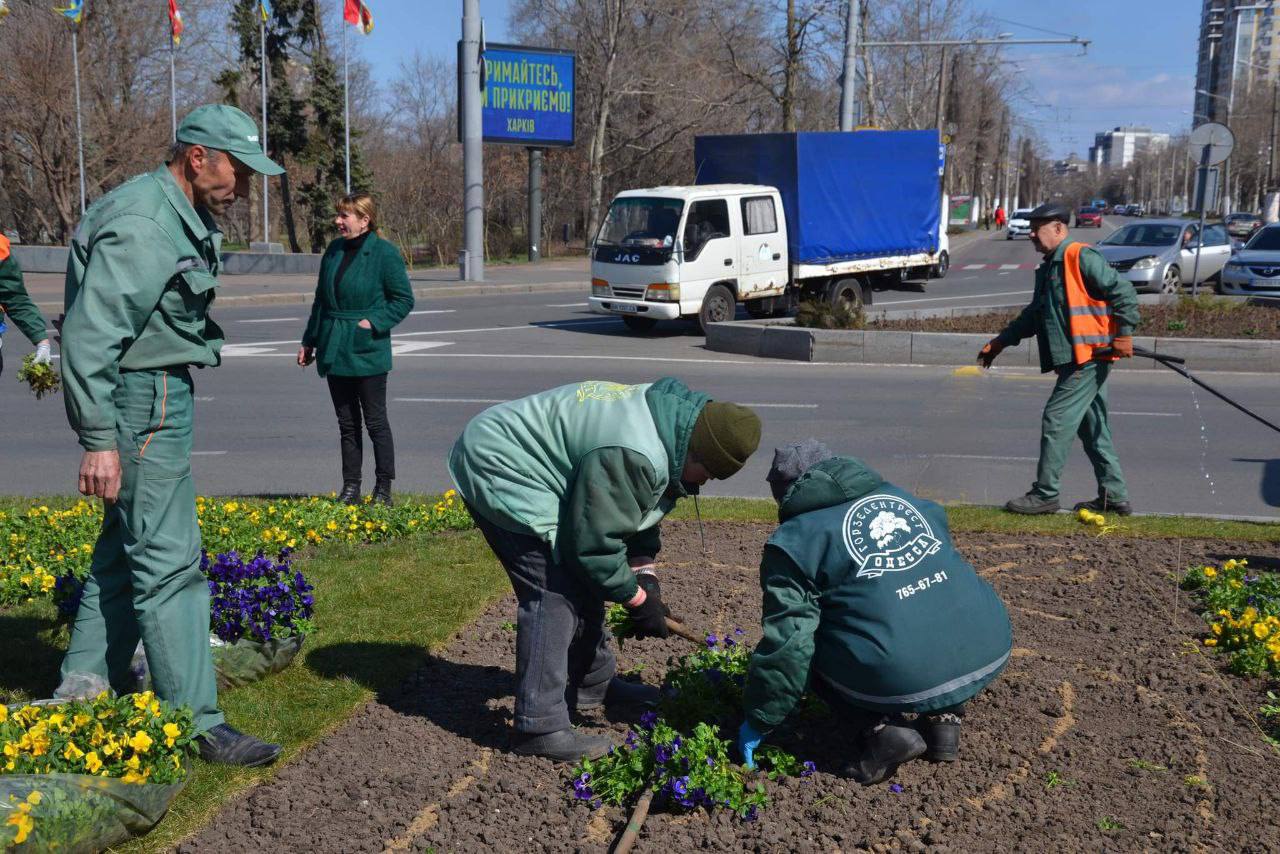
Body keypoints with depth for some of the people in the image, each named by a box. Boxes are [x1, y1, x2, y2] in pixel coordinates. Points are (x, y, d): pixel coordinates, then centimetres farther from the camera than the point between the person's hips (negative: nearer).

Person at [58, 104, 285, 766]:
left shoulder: (183, 219, 15)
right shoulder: (142, 226, -18)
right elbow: (89, 335, -23)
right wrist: (99, 440, -25)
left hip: (160, 396, 11)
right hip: (142, 404, -11)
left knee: (123, 551, 16)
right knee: (169, 563, -7)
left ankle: (82, 694, 27)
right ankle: (198, 724, 0)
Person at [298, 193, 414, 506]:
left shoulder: (384, 252, -9)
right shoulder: (334, 251, 9)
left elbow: (404, 299, -7)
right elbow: (320, 300, 17)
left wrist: (373, 322, -17)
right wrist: (309, 341, 18)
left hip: (367, 351, -6)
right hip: (334, 350, 6)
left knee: (375, 421, 2)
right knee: (346, 423, 12)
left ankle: (383, 488, 12)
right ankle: (350, 486, 20)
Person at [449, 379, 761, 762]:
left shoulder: (667, 413, 0)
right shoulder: (632, 456, -33)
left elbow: (637, 514, 11)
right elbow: (595, 543, -24)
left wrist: (646, 578, 2)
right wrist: (639, 600, -11)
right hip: (501, 471, -11)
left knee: (581, 580, 15)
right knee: (553, 595, -15)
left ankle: (592, 685, 31)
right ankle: (538, 728, -11)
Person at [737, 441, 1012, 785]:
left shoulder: (795, 542, 3)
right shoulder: (905, 497, 20)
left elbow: (786, 642, -2)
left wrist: (759, 721, 10)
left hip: (902, 682, -5)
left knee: (811, 650, 19)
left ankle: (879, 731, 1)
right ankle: (943, 718, 20)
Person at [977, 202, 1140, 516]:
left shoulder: (1080, 257, -10)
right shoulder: (1049, 268, 20)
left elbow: (1122, 291, -15)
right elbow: (1033, 315, 28)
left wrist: (1124, 332, -20)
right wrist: (1000, 342, 26)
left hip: (1088, 357, -10)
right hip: (1076, 360, 10)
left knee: (1056, 420, -8)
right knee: (1093, 428, 12)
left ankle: (1045, 495, -2)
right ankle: (1114, 495, 19)